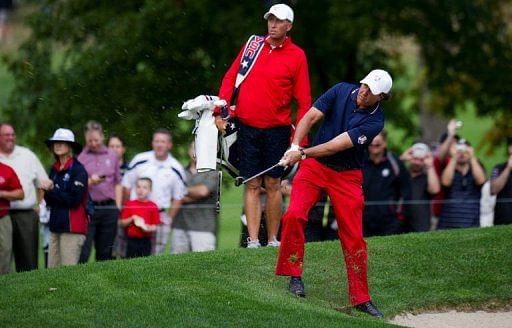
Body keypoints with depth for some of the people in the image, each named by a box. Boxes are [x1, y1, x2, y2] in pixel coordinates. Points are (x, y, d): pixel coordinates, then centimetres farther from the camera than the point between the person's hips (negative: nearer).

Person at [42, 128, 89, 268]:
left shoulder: (78, 170, -7)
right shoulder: (54, 169, 15)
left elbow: (75, 199, -15)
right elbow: (49, 201, 14)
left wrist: (52, 191, -10)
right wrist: (47, 192, -8)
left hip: (73, 227, -7)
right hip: (56, 225, 7)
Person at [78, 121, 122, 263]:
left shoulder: (112, 156, 13)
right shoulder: (80, 158, 3)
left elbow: (118, 183, 14)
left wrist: (117, 207, 6)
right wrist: (90, 182, -17)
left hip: (109, 208, 3)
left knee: (105, 252, 7)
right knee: (83, 252, -9)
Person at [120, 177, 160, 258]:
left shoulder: (153, 206, 0)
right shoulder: (129, 205, 3)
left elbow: (155, 226, 2)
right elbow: (122, 223, 6)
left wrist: (149, 228, -19)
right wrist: (132, 219, -11)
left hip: (146, 241, -1)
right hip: (132, 239, 1)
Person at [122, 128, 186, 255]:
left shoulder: (176, 169, 1)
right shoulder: (139, 160, -1)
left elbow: (178, 198, 9)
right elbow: (126, 186, 5)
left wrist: (169, 218, 1)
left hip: (160, 217, 1)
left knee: (157, 255, 1)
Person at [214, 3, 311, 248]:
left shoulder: (296, 56, -1)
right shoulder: (253, 44, 8)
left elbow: (304, 101, -2)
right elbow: (231, 77, 10)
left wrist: (300, 140, -7)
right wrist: (220, 111, -1)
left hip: (277, 130, -2)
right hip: (247, 127, 2)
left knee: (273, 184, 3)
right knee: (252, 185, 0)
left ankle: (273, 240, 10)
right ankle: (253, 241, -2)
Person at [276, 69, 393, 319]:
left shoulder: (374, 121, -16)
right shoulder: (342, 91, -6)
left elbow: (337, 145, -21)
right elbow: (310, 117, -11)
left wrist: (303, 154, -25)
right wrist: (295, 146, -26)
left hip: (347, 176, -1)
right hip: (314, 166, 2)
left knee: (354, 237, 0)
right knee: (294, 214, -20)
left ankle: (361, 298, 12)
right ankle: (294, 275, -5)